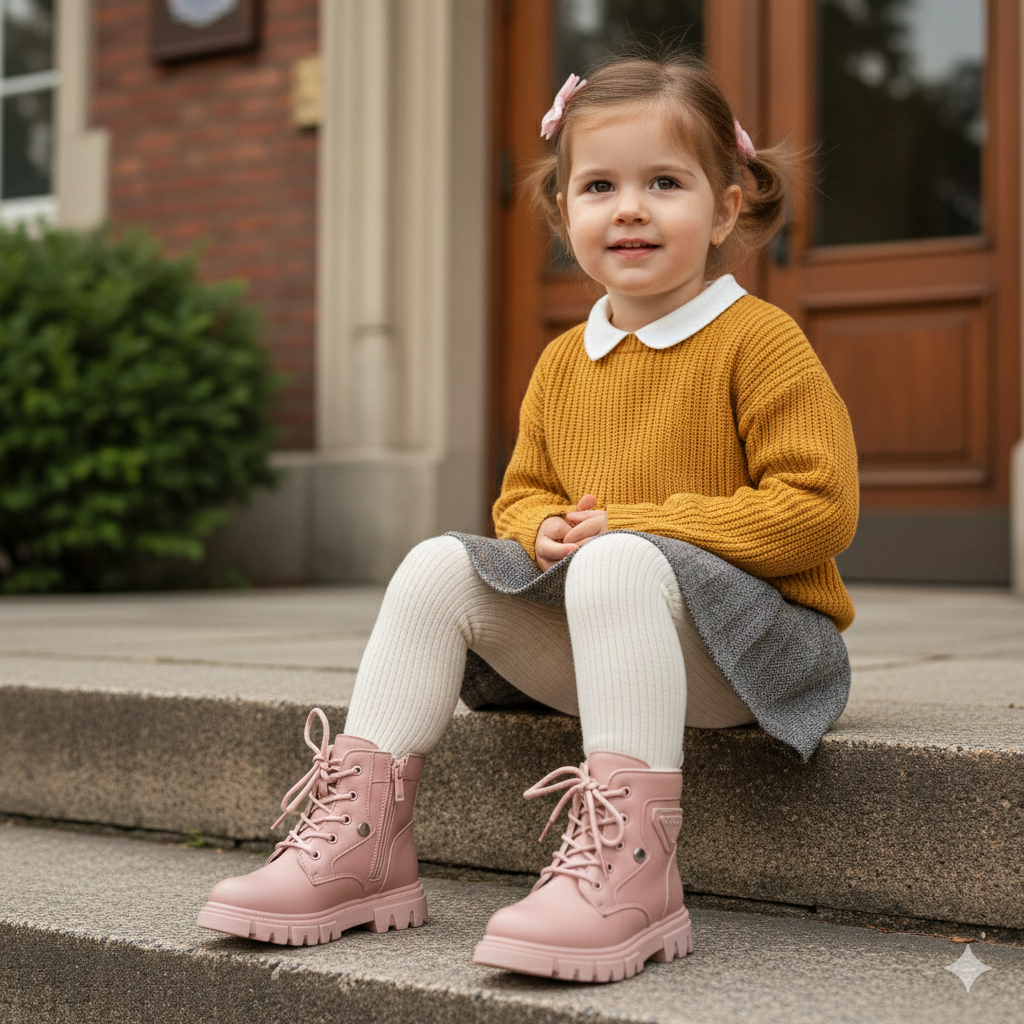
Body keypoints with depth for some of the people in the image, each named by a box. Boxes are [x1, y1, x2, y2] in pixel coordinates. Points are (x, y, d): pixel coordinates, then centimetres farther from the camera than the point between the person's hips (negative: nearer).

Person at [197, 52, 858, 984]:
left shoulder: (759, 341, -7)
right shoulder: (562, 364, 12)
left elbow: (819, 508, -14)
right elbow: (522, 493, 21)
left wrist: (641, 524, -18)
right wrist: (542, 530, -5)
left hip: (740, 649, -6)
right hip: (593, 647, 6)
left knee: (619, 564, -36)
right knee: (439, 565, -9)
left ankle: (630, 867, -41)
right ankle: (362, 840, -12)